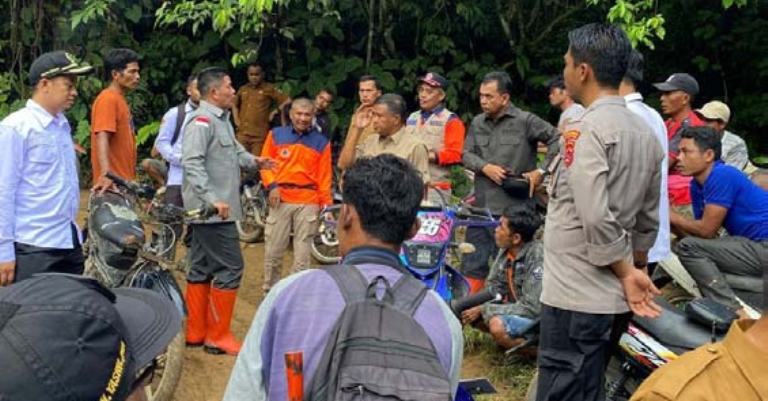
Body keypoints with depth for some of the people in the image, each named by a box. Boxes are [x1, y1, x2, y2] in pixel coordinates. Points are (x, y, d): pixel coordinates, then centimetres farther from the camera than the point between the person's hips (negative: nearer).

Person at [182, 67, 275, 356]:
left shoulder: (221, 120, 17)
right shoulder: (202, 121, -15)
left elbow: (233, 150, 27)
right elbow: (192, 164, -23)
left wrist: (252, 161, 6)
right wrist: (213, 199, -29)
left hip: (213, 210, 11)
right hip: (212, 211, -11)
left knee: (201, 269, 14)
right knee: (230, 268, -8)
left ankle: (195, 332, 23)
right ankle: (217, 336, 0)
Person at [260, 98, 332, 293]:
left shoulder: (321, 142, 8)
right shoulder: (276, 135, 9)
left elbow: (324, 175, 5)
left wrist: (326, 204, -1)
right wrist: (271, 186, -7)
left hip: (308, 203, 0)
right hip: (280, 200, 1)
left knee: (303, 253, 0)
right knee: (272, 250, 4)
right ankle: (270, 290, 18)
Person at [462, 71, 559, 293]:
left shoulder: (525, 121, -5)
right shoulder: (477, 122, 12)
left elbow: (557, 140, -5)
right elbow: (466, 154, 10)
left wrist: (541, 171, -8)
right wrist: (485, 167, -8)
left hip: (512, 208, -5)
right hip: (480, 207, 5)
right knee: (472, 265, 10)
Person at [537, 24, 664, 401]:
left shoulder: (586, 130, -16)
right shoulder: (645, 132, 9)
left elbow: (595, 217, -23)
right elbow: (648, 220, 13)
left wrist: (625, 273, -12)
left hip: (574, 297, -8)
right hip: (614, 299, 8)